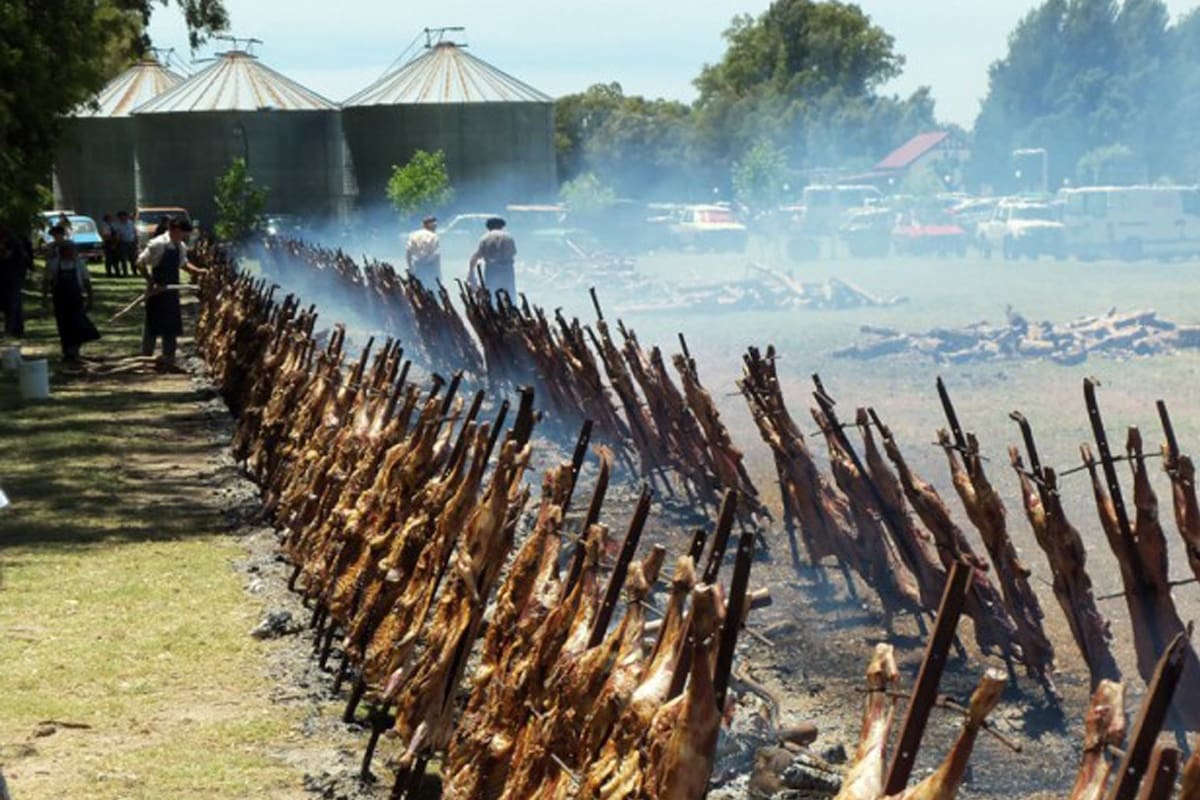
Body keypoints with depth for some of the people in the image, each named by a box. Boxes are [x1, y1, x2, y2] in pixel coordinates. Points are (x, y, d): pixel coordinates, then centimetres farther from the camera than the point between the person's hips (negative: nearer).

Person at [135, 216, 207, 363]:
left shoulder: (181, 247, 6)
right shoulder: (158, 244, -17)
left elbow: (183, 264, 23)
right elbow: (140, 263, -16)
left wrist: (198, 271, 7)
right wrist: (151, 282, -21)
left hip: (172, 290, 7)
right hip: (157, 291, -7)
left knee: (172, 326, 10)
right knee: (153, 325, -1)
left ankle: (168, 359, 20)